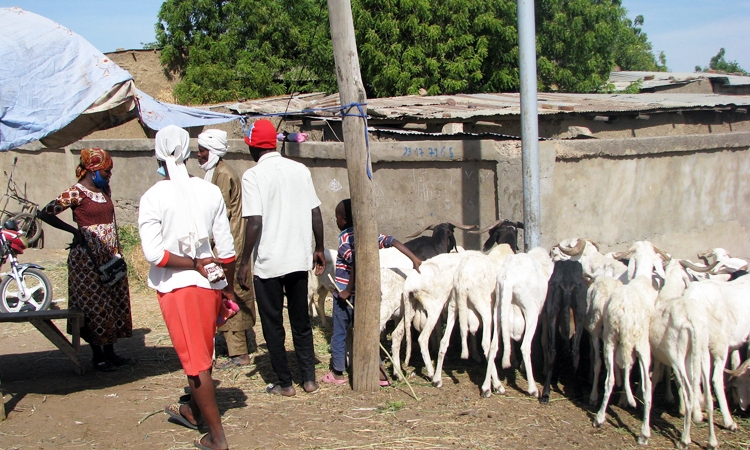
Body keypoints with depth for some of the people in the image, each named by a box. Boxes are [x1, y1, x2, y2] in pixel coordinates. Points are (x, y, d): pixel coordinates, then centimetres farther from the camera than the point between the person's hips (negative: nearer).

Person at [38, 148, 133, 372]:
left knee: (114, 304, 11)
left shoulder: (105, 190, 11)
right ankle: (97, 356, 11)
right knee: (95, 306, -1)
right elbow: (45, 213, -15)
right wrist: (74, 230, -16)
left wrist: (118, 253, 12)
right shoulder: (76, 193, -11)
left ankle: (110, 352, 21)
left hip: (110, 256, 8)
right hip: (88, 257, -8)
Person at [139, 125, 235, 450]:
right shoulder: (210, 191, -1)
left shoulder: (152, 198, -11)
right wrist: (229, 288, 13)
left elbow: (154, 253, -18)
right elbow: (226, 247, 2)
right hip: (210, 284, 4)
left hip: (177, 287, -4)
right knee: (202, 353, 22)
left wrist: (194, 263, -9)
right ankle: (193, 411, 43)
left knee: (195, 359, 3)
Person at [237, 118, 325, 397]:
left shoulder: (253, 176, -11)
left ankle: (285, 384, 16)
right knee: (301, 321, 17)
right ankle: (309, 379, 20)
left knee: (273, 325, 9)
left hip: (268, 262, -5)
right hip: (299, 259, 5)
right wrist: (319, 249, 16)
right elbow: (315, 213, 5)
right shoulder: (300, 170, 4)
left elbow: (255, 222, -17)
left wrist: (243, 263, -10)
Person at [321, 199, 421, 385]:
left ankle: (338, 373, 17)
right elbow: (392, 241, -1)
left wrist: (348, 291, -23)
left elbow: (356, 263, -29)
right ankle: (379, 371, 9)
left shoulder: (345, 238, -15)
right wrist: (414, 259, -2)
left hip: (345, 296, -7)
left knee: (339, 334, 8)